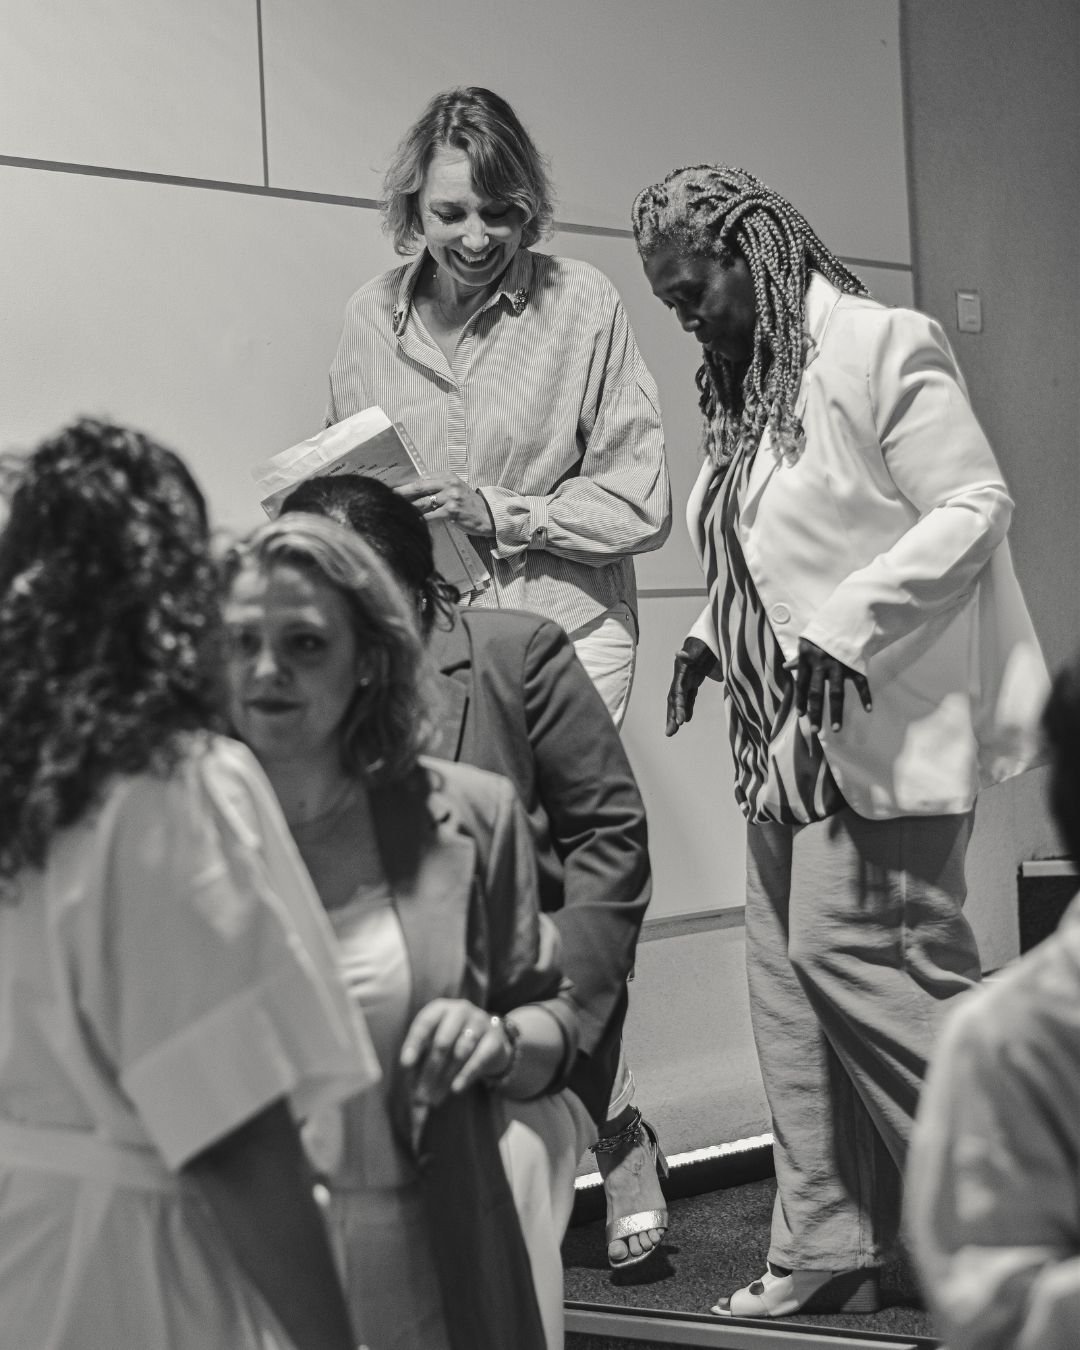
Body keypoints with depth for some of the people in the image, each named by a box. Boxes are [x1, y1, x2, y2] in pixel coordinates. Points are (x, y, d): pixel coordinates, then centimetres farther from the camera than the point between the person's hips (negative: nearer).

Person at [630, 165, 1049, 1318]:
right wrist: (712, 639, 5)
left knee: (848, 956, -12)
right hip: (789, 744, 8)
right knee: (789, 983, 7)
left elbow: (971, 506, -15)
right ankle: (822, 1253, 16)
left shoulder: (877, 346, -10)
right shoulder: (740, 389, 14)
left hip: (884, 733, -8)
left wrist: (844, 630, -22)